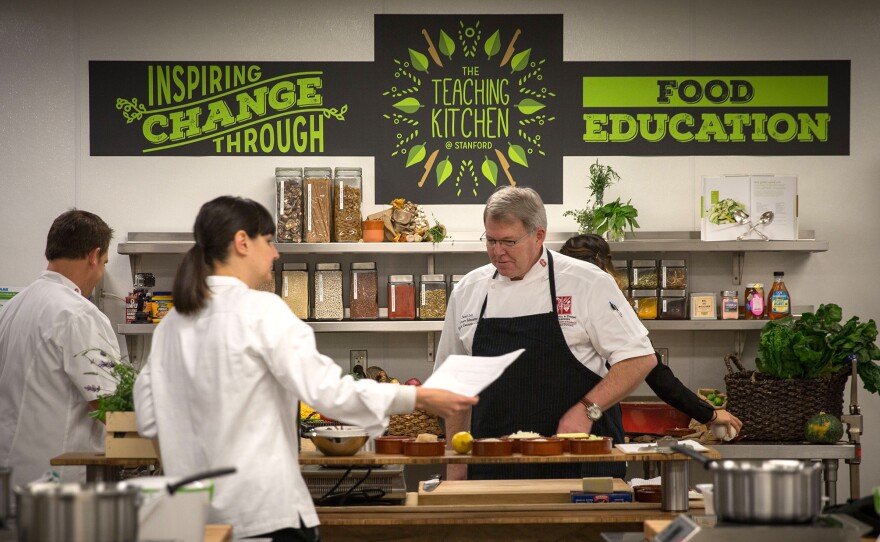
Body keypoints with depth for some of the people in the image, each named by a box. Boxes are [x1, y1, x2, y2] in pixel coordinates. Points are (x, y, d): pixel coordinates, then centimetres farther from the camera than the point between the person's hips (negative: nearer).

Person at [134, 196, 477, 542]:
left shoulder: (172, 322, 7)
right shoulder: (261, 310, -12)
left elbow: (148, 419, 10)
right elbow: (324, 389, -18)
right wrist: (420, 399, -13)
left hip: (199, 508, 7)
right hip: (265, 510, -7)